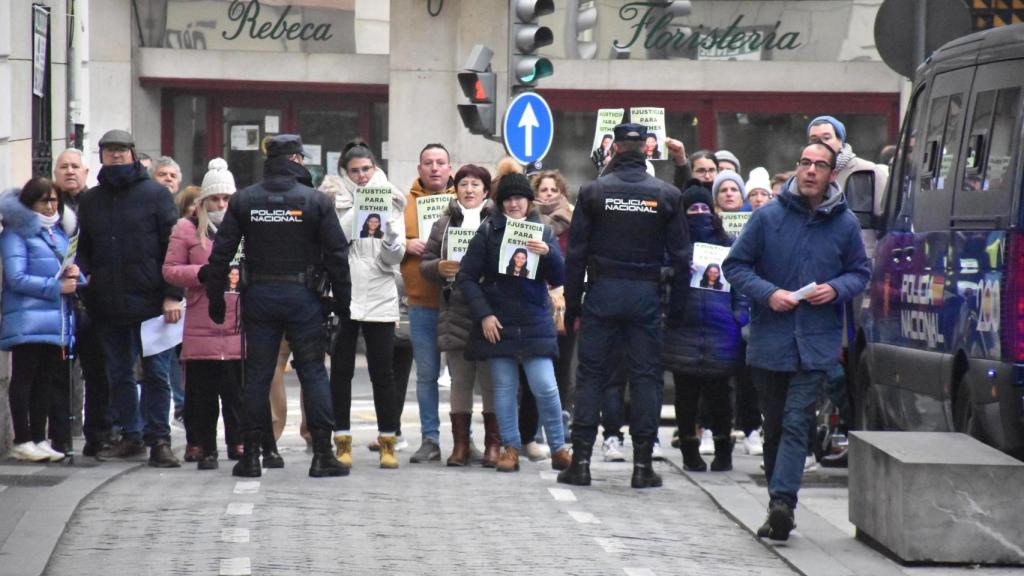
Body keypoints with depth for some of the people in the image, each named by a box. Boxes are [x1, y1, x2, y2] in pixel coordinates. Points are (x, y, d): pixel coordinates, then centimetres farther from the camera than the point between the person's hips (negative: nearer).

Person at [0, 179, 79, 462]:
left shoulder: (60, 232, 19)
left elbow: (71, 277, 22)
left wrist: (75, 274, -3)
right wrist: (57, 287, -14)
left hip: (57, 322, 7)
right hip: (28, 321, -7)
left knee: (48, 381, 8)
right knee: (24, 379, -3)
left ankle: (39, 438, 12)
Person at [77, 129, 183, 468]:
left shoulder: (154, 194, 1)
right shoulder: (90, 201, 14)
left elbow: (172, 246, -2)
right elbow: (83, 248, 21)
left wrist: (173, 294, -10)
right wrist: (82, 273, 0)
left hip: (150, 301, -4)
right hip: (108, 305, 4)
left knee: (156, 372, -3)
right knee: (119, 373, 10)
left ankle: (158, 440, 1)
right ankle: (131, 436, 19)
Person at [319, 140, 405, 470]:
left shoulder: (389, 202, 7)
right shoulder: (333, 201, 4)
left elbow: (396, 257, 2)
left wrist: (388, 236, -19)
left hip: (379, 297, 1)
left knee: (382, 371, 2)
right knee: (341, 371, 2)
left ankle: (388, 443, 8)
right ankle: (342, 443, 8)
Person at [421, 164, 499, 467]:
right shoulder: (444, 224, 14)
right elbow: (425, 264, 14)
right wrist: (440, 268, -7)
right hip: (455, 312, 3)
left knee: (491, 381, -1)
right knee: (460, 381, 5)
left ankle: (493, 444, 6)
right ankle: (461, 444, 9)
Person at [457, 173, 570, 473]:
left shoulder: (543, 233, 6)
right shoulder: (488, 232, 2)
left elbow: (558, 279, 2)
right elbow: (466, 275, 1)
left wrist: (548, 253, -17)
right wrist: (484, 314, -7)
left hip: (535, 323, 0)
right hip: (498, 323, 0)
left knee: (545, 388, -7)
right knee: (504, 389, 2)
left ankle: (558, 448, 4)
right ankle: (510, 448, 11)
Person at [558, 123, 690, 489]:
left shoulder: (593, 192, -2)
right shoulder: (666, 195, 0)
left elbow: (576, 253, -1)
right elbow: (680, 254, 0)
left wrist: (572, 304, 4)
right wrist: (678, 303, 7)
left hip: (602, 293, 0)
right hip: (646, 294, 0)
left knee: (591, 374, 5)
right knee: (646, 376, 5)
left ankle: (581, 461, 2)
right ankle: (642, 465, 4)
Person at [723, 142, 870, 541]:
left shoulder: (845, 224, 3)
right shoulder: (768, 216, -1)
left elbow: (861, 272, 13)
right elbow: (735, 265, 3)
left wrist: (836, 290, -8)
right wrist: (768, 294, -12)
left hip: (817, 342, -1)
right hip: (769, 339, 1)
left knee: (796, 423, -13)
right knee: (774, 426, 10)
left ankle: (782, 501, -22)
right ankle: (780, 507, 20)